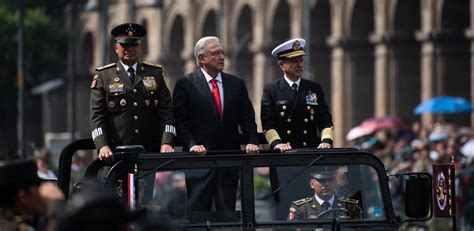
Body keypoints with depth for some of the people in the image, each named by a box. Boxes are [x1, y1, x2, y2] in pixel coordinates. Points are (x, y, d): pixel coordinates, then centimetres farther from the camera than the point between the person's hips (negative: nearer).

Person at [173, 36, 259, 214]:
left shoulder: (236, 84, 12)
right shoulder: (185, 84, 0)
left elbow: (247, 118, 10)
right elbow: (181, 122, -4)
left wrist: (252, 142, -5)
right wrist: (192, 144, -17)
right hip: (200, 157, -4)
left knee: (227, 210, 5)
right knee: (198, 211, -3)